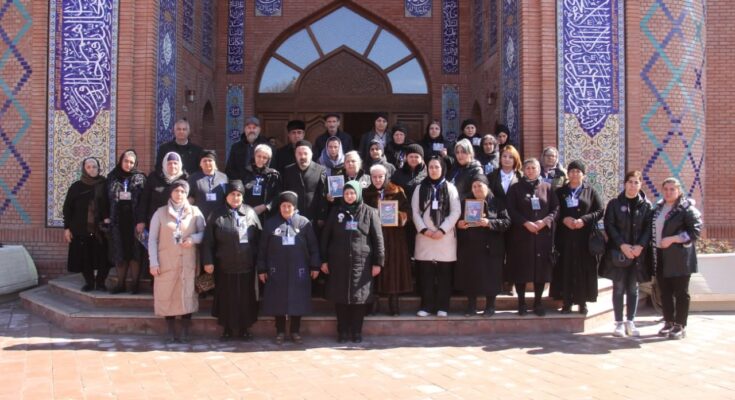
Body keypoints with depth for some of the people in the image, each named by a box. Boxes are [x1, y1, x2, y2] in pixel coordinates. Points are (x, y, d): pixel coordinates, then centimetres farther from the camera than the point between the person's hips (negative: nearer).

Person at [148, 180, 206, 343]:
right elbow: (152, 239, 3)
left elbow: (203, 232, 7)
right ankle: (171, 332, 12)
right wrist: (153, 262, -4)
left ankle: (185, 332, 10)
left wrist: (193, 239, -14)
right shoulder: (160, 212, 5)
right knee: (167, 296, 2)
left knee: (187, 295, 0)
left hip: (188, 263, 0)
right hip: (166, 262, 0)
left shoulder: (195, 212, 5)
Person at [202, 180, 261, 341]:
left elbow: (259, 238, 4)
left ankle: (244, 328, 22)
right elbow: (208, 241, -2)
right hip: (224, 266, -1)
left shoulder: (250, 213, 4)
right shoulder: (217, 215, 0)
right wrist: (208, 261, -9)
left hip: (246, 265, 1)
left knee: (245, 297, 8)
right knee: (227, 298, 8)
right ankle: (227, 329, 22)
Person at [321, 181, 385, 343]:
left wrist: (378, 261, -3)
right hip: (338, 262, 2)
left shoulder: (369, 212, 2)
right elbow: (325, 236, 8)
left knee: (359, 297, 1)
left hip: (361, 262, -1)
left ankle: (357, 331, 13)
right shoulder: (336, 212, 8)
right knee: (340, 297, 4)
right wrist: (324, 260, 4)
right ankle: (342, 331, 15)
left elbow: (377, 238, 1)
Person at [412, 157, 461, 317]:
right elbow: (415, 211, 5)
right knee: (426, 273, 0)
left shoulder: (450, 188, 7)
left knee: (444, 273, 0)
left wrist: (442, 230, -11)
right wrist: (423, 229, -9)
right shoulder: (420, 188, 11)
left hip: (445, 236, -1)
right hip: (425, 236, 1)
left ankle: (442, 307, 6)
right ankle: (426, 306, 6)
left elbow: (456, 212, -2)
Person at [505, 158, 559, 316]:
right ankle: (521, 302, 9)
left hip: (543, 234, 2)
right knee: (521, 268, 0)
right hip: (521, 234, -1)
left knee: (541, 268, 2)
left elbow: (556, 208, 4)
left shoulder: (547, 187, 9)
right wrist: (526, 223, -16)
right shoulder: (515, 188, 4)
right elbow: (511, 210, -4)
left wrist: (545, 221, -13)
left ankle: (538, 302, 12)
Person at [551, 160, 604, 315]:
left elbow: (599, 211, 1)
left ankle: (583, 302, 7)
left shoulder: (590, 191, 6)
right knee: (566, 269, 0)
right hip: (565, 238, 1)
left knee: (584, 269, 0)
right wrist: (563, 219, -11)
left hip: (585, 238, -1)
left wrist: (584, 220, -13)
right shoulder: (560, 192, 10)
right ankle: (567, 302, 6)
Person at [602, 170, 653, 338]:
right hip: (618, 252, -1)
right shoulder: (614, 203, 2)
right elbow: (609, 225, -4)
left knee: (633, 288, 6)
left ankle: (630, 322, 14)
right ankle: (619, 323, 7)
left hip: (638, 253, 1)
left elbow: (649, 228, 1)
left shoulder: (646, 205, 6)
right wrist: (622, 245, -14)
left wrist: (640, 246, -14)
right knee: (619, 288, 1)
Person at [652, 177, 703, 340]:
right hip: (660, 256, 6)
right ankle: (669, 322, 20)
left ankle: (680, 326, 8)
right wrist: (653, 243, 9)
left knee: (680, 292, 1)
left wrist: (672, 239, -18)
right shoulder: (658, 208, 13)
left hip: (679, 257, -6)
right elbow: (652, 229, 23)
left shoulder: (686, 208, -6)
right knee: (665, 292, 10)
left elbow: (695, 231, -13)